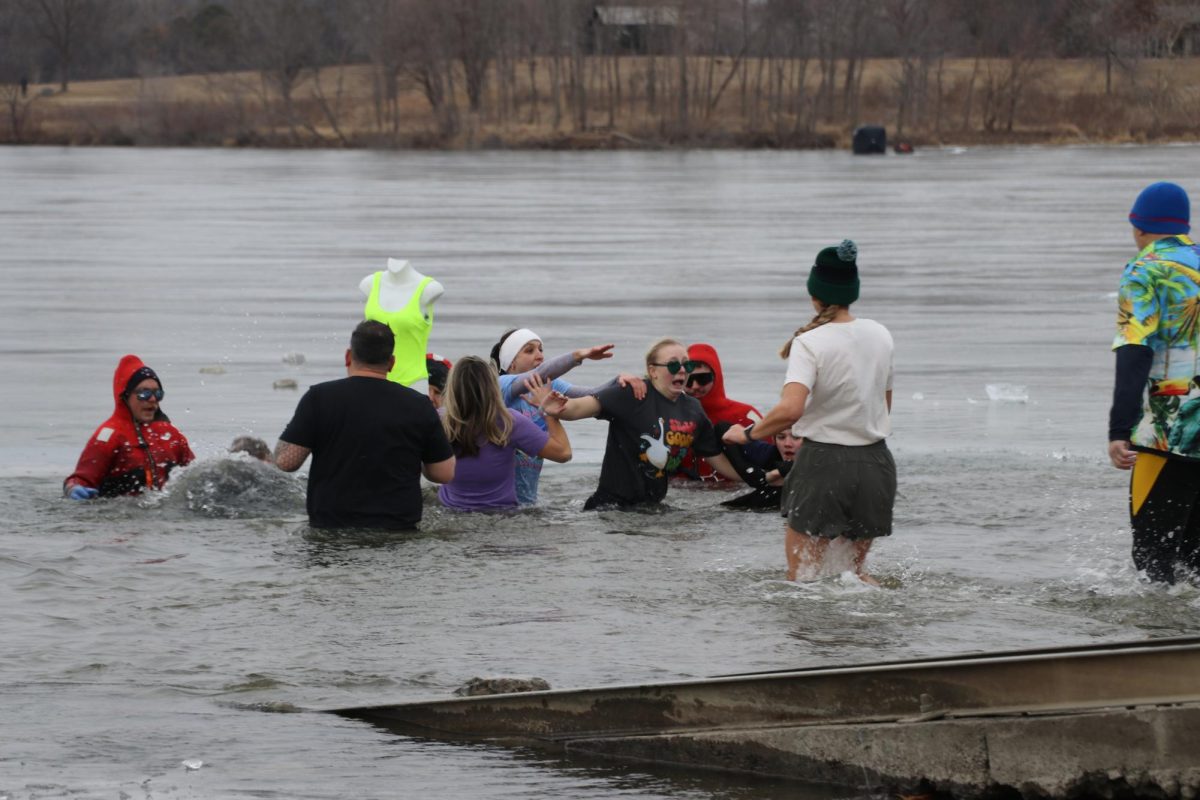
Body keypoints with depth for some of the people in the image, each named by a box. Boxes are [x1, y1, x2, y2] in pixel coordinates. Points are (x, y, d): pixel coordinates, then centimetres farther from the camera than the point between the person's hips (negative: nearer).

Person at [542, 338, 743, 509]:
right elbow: (583, 407, -22)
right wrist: (554, 411, -43)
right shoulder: (633, 394, -9)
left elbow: (717, 458, 21)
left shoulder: (692, 409, 10)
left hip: (652, 506, 6)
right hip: (612, 502, -6)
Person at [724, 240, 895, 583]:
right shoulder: (880, 336, 4)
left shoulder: (810, 343, -15)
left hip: (823, 464, -5)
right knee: (855, 569, 18)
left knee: (801, 577, 3)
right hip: (875, 462, 5)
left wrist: (748, 434, -12)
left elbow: (790, 409, -28)